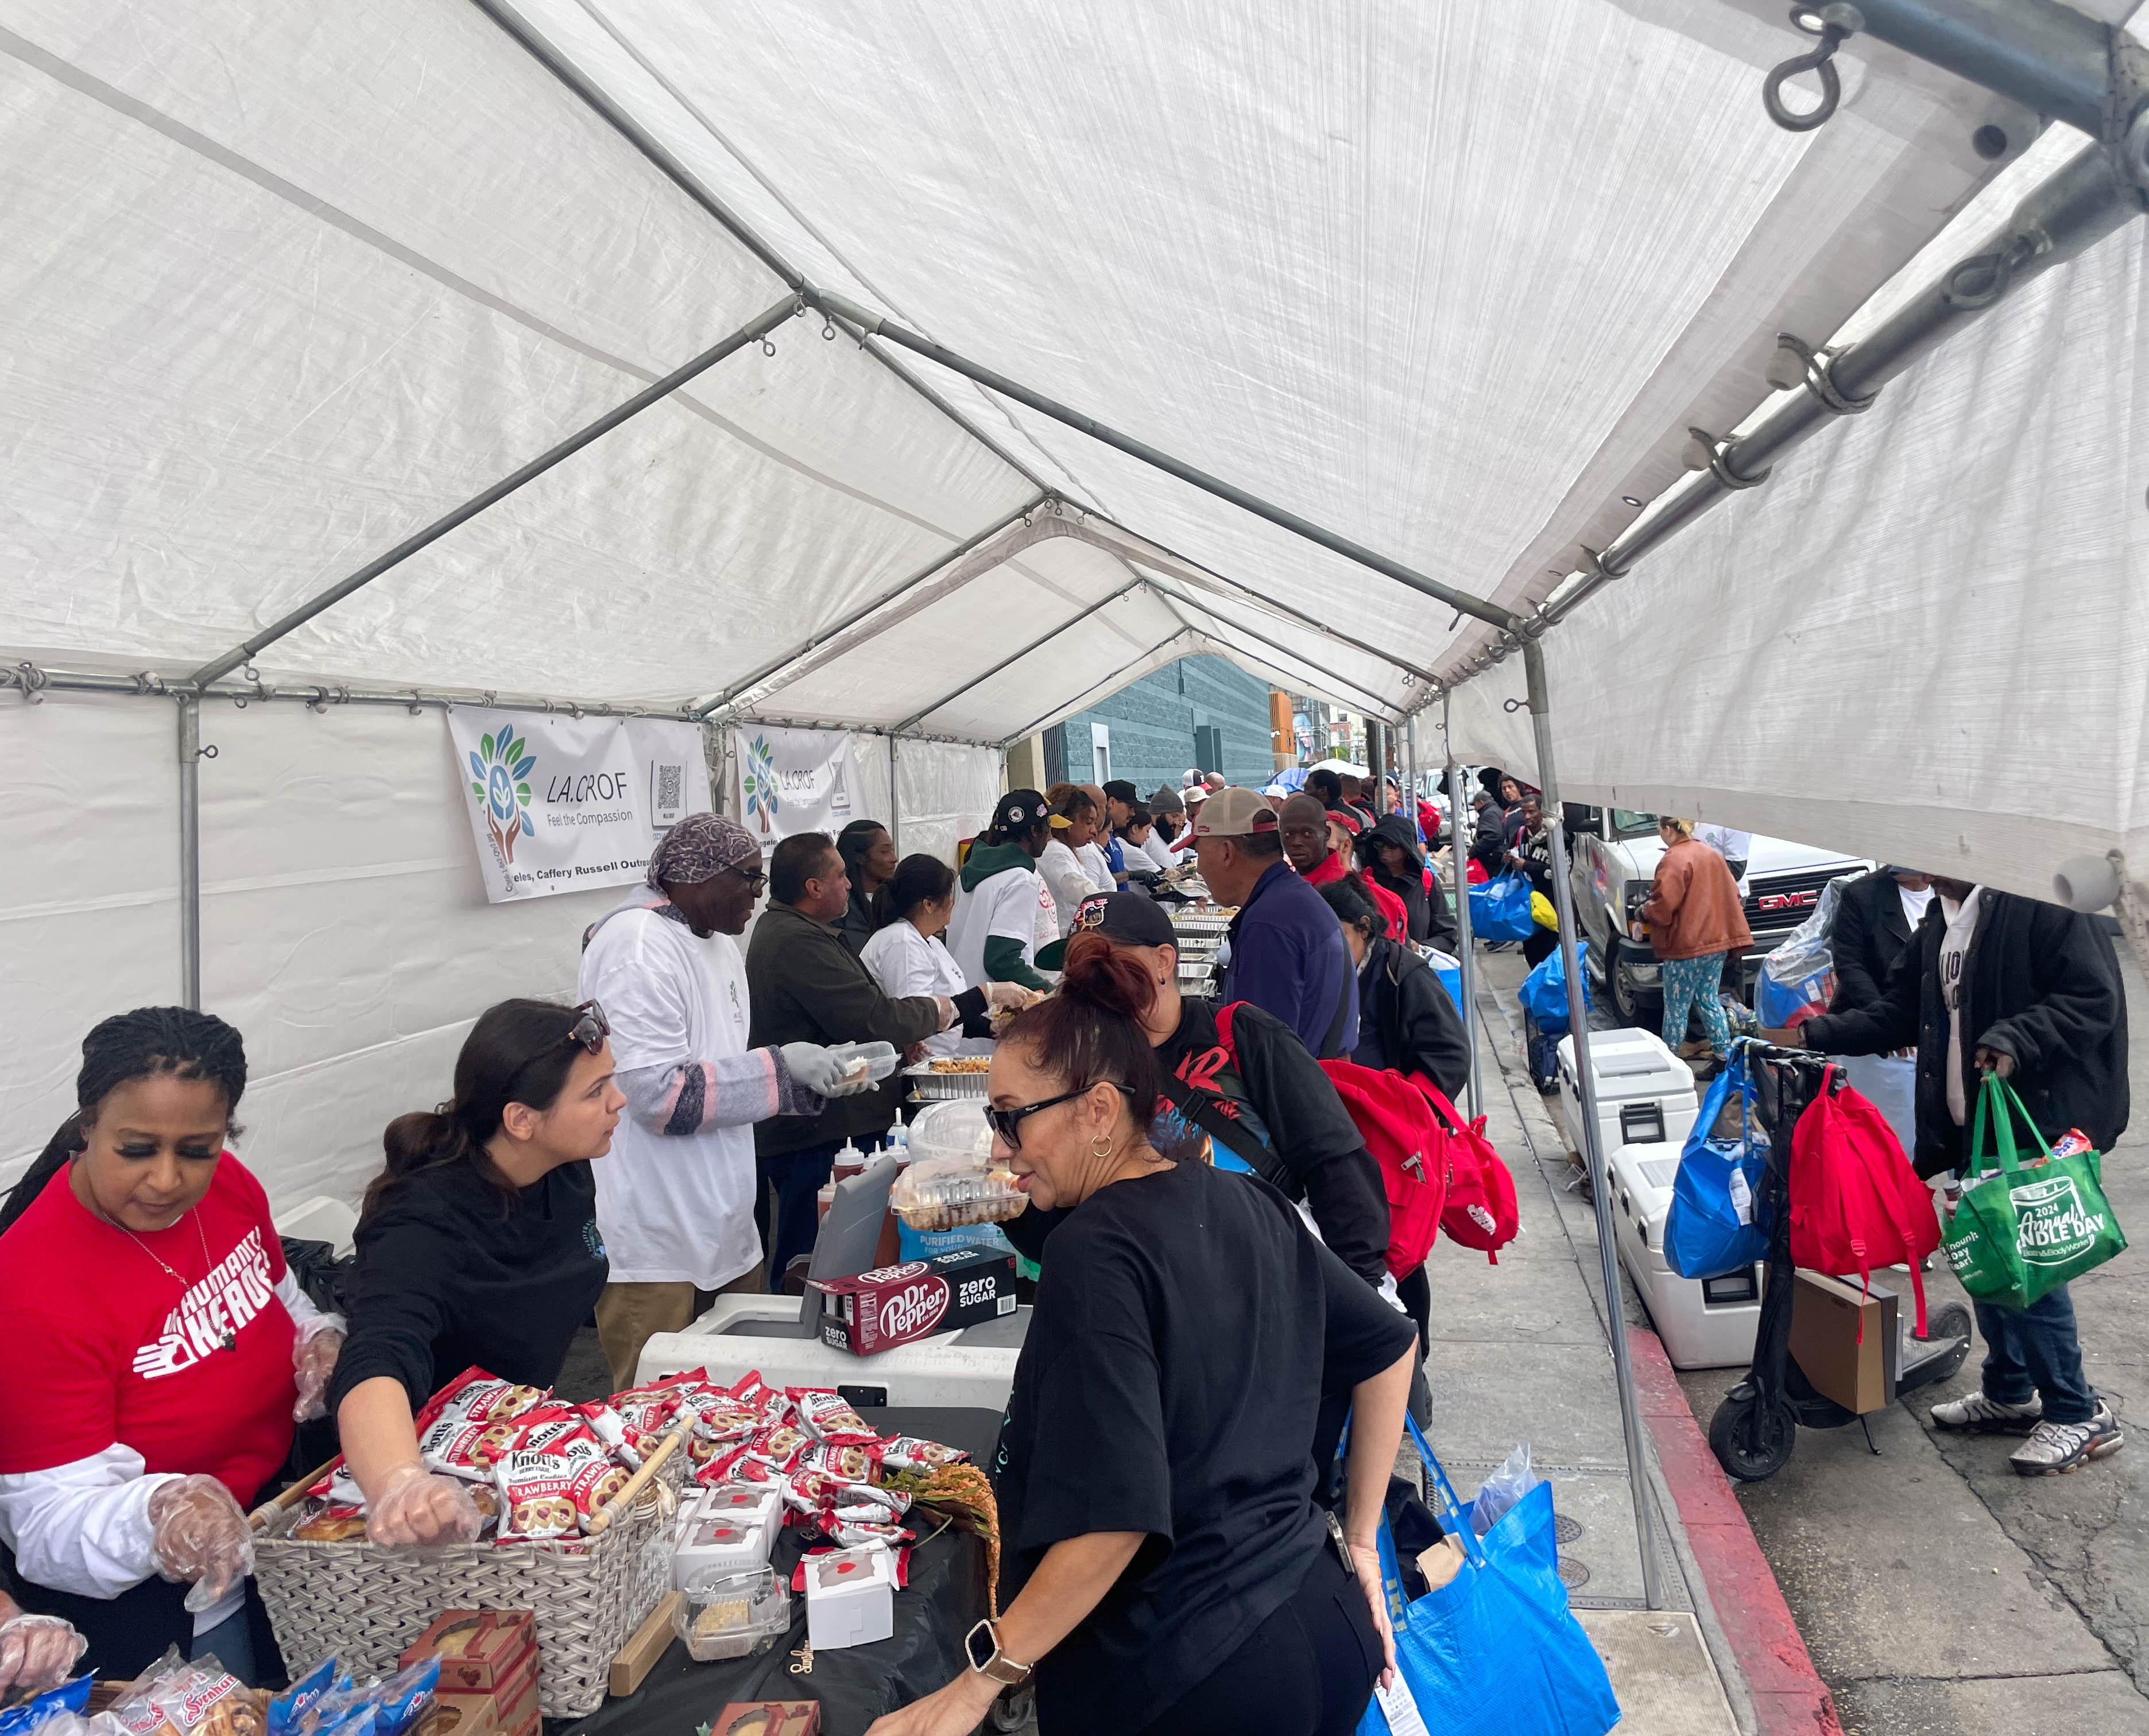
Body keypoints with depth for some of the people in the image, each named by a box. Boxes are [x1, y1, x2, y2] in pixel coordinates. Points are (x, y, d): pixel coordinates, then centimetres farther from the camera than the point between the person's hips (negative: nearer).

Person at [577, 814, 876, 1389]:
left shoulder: (718, 944, 13)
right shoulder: (639, 948, -17)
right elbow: (660, 1094, -24)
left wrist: (812, 1077, 5)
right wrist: (780, 1067, -18)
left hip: (720, 1232, 9)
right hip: (654, 1251, -9)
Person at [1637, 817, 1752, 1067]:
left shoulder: (1674, 860, -17)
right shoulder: (1712, 855, 10)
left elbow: (1663, 908, -21)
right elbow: (1732, 894, 16)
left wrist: (1643, 912, -2)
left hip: (1686, 947, -8)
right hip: (1718, 944, 8)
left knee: (1676, 1009, 2)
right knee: (1709, 1001, 18)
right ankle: (1724, 1055, 17)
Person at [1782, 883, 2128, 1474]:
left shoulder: (2043, 905, -13)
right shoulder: (1939, 921, 13)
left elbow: (2095, 998, -17)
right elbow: (1896, 1015, 14)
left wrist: (2016, 1040, -29)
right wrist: (1811, 1035, 4)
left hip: (2044, 1123, -8)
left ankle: (2077, 1414, 11)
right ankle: (2009, 1393, 31)